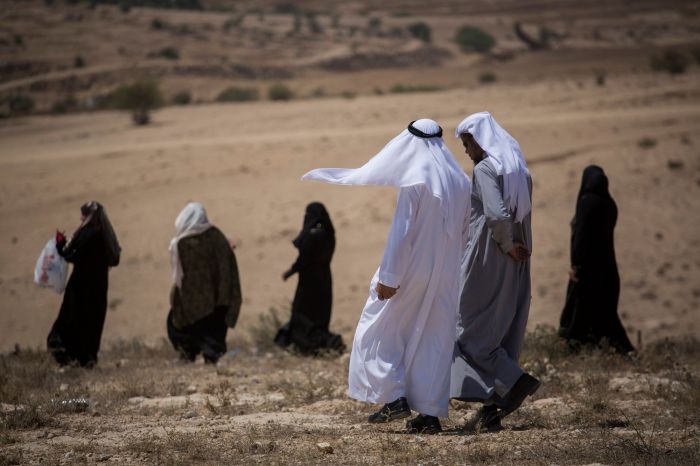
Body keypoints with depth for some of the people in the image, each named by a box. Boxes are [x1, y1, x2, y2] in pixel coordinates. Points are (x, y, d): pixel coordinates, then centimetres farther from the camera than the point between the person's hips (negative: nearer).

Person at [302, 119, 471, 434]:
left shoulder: (415, 181, -14)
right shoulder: (461, 182, 6)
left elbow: (401, 232, -17)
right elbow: (466, 234, 11)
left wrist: (389, 276, -16)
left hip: (414, 269, -6)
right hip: (447, 276, 6)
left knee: (382, 329, 9)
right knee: (435, 341, 8)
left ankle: (394, 397, 0)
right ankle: (430, 412, 5)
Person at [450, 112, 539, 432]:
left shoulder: (485, 169, -14)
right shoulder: (520, 171, 12)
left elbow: (497, 215, -25)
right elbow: (520, 218, 13)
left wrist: (507, 246, -11)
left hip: (486, 262, -8)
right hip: (514, 269, 8)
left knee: (470, 329, 3)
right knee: (502, 332, 10)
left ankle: (516, 380, -12)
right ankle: (491, 410, 10)